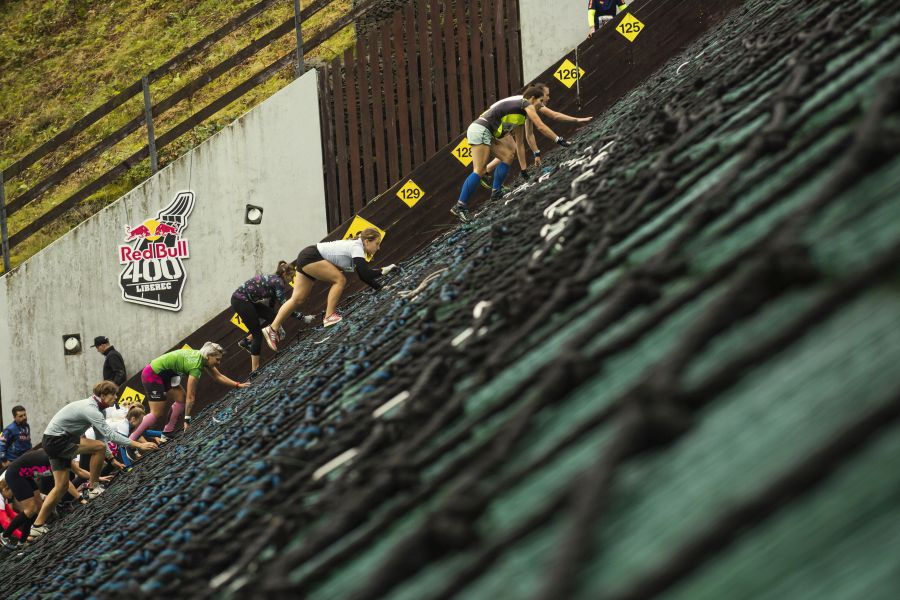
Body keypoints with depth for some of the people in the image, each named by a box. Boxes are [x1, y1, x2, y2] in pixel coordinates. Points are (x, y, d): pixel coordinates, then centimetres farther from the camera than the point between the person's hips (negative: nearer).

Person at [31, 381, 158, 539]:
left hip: (52, 442, 10)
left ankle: (38, 526, 10)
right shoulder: (90, 409, -22)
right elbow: (109, 434, -29)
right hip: (56, 440, -10)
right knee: (99, 446, -18)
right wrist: (138, 445, -29)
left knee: (61, 485, 10)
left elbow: (101, 435, 17)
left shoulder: (95, 408, 11)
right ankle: (93, 488, -6)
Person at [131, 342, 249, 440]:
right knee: (157, 415, -10)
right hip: (153, 375, -10)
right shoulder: (196, 366, -26)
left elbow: (218, 376, 10)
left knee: (181, 399, 6)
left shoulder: (201, 356, -1)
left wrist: (237, 385, 5)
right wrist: (187, 420, -18)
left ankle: (167, 433, 9)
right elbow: (190, 397, -22)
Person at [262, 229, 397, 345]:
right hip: (310, 257, -10)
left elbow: (363, 275, 13)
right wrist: (383, 270, -19)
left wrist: (379, 287, 5)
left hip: (305, 261, 10)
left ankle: (273, 329, 6)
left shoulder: (356, 247, 9)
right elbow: (365, 273, -29)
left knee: (297, 300, 7)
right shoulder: (356, 248, -19)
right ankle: (329, 317, -11)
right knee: (340, 280, -15)